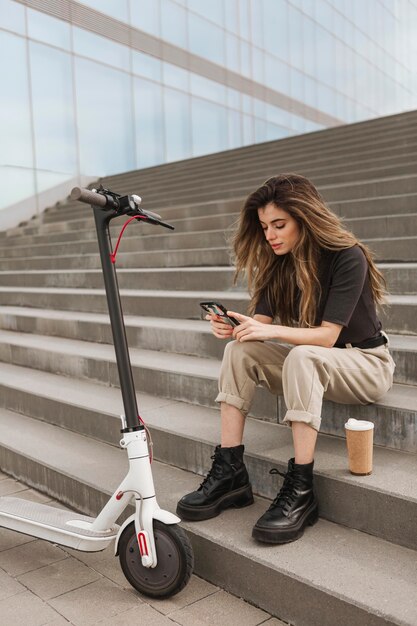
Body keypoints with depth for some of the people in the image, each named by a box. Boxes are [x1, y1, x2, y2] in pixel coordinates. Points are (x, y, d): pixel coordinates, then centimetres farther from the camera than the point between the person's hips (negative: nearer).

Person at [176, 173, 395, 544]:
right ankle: (230, 472, -20)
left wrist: (271, 331, -37)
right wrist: (235, 328, -30)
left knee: (301, 357, -37)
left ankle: (301, 489, -34)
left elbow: (327, 336, -24)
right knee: (239, 351, -18)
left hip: (365, 363, -6)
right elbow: (262, 321, -8)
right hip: (309, 364, 6)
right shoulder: (278, 262, 0)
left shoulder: (348, 257, -18)